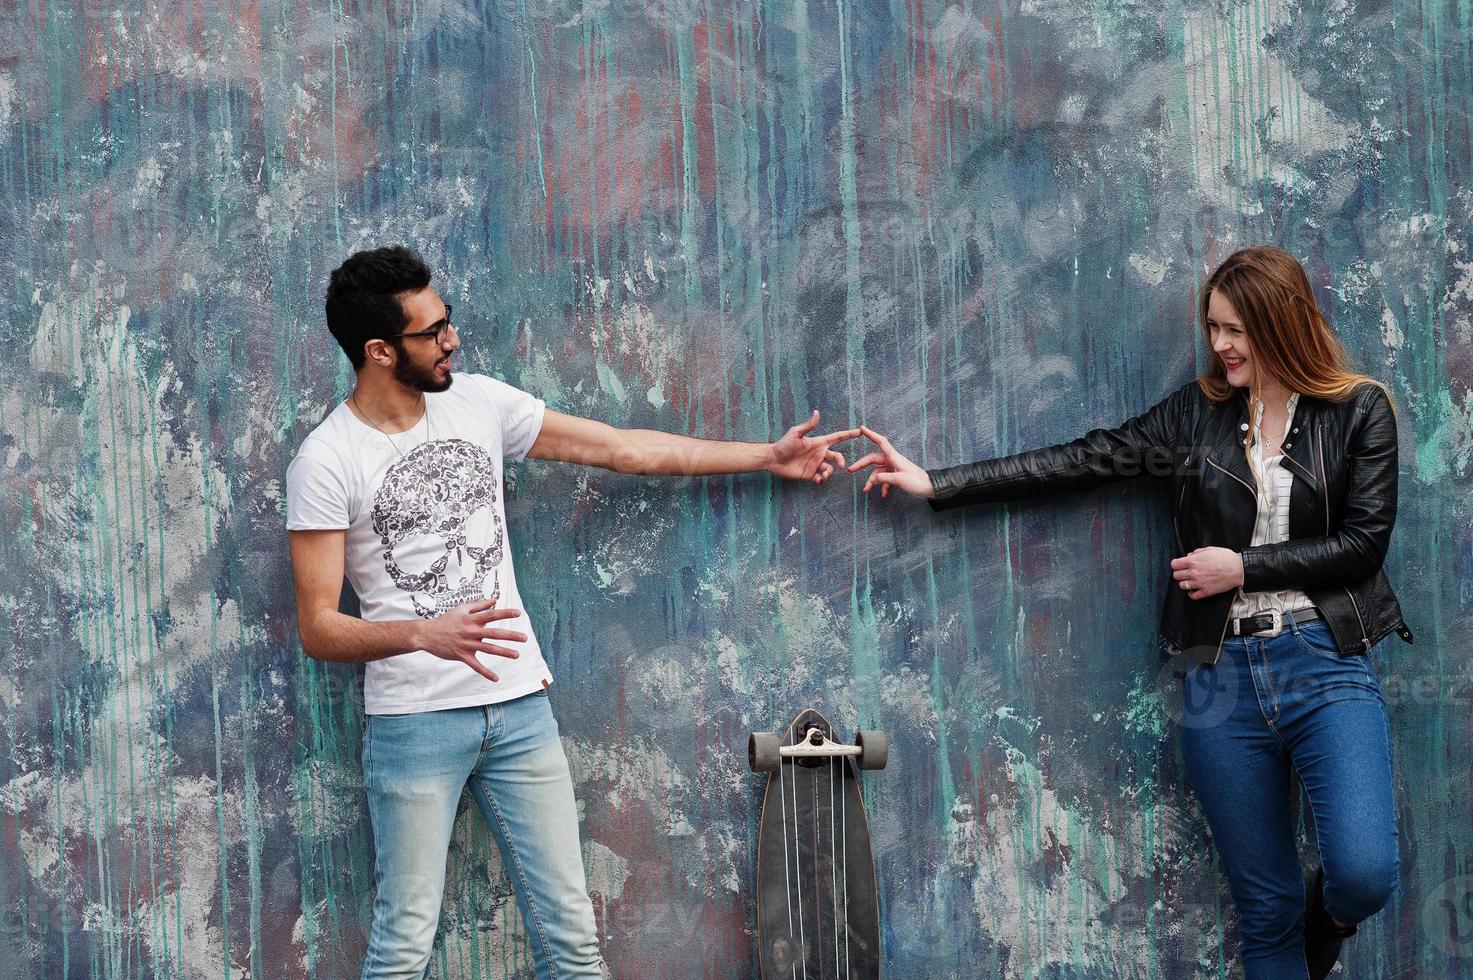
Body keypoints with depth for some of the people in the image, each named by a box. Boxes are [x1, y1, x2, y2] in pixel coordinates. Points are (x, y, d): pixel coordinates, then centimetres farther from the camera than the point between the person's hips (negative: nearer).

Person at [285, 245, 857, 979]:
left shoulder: (478, 403, 4)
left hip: (519, 704, 5)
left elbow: (624, 449, 9)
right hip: (414, 719, -5)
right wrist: (424, 634, -30)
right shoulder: (326, 463, -11)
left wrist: (768, 457, 10)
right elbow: (317, 628, -12)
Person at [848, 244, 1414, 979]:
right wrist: (934, 484, 1)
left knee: (1363, 874, -19)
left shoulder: (1358, 412, 2)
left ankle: (1326, 920, 16)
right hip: (1223, 679, 3)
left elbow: (1363, 540, -4)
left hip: (1326, 669, -2)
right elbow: (1080, 462, 5)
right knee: (1265, 915, 5)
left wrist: (1244, 568, -8)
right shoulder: (1196, 414, 9)